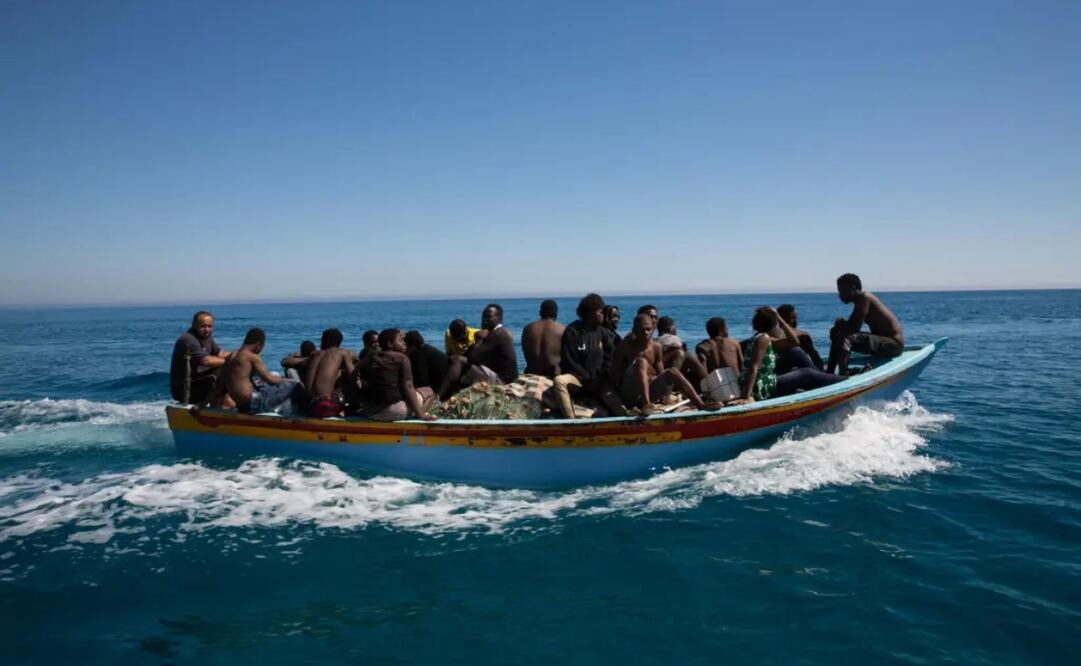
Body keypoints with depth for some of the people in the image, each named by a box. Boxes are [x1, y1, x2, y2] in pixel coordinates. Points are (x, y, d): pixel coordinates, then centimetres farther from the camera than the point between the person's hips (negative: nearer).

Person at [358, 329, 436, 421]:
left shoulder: (369, 358, 10)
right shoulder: (402, 358, -5)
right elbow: (408, 387, -12)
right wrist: (420, 415, -12)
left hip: (370, 412, 6)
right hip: (395, 411, -5)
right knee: (428, 391, 15)